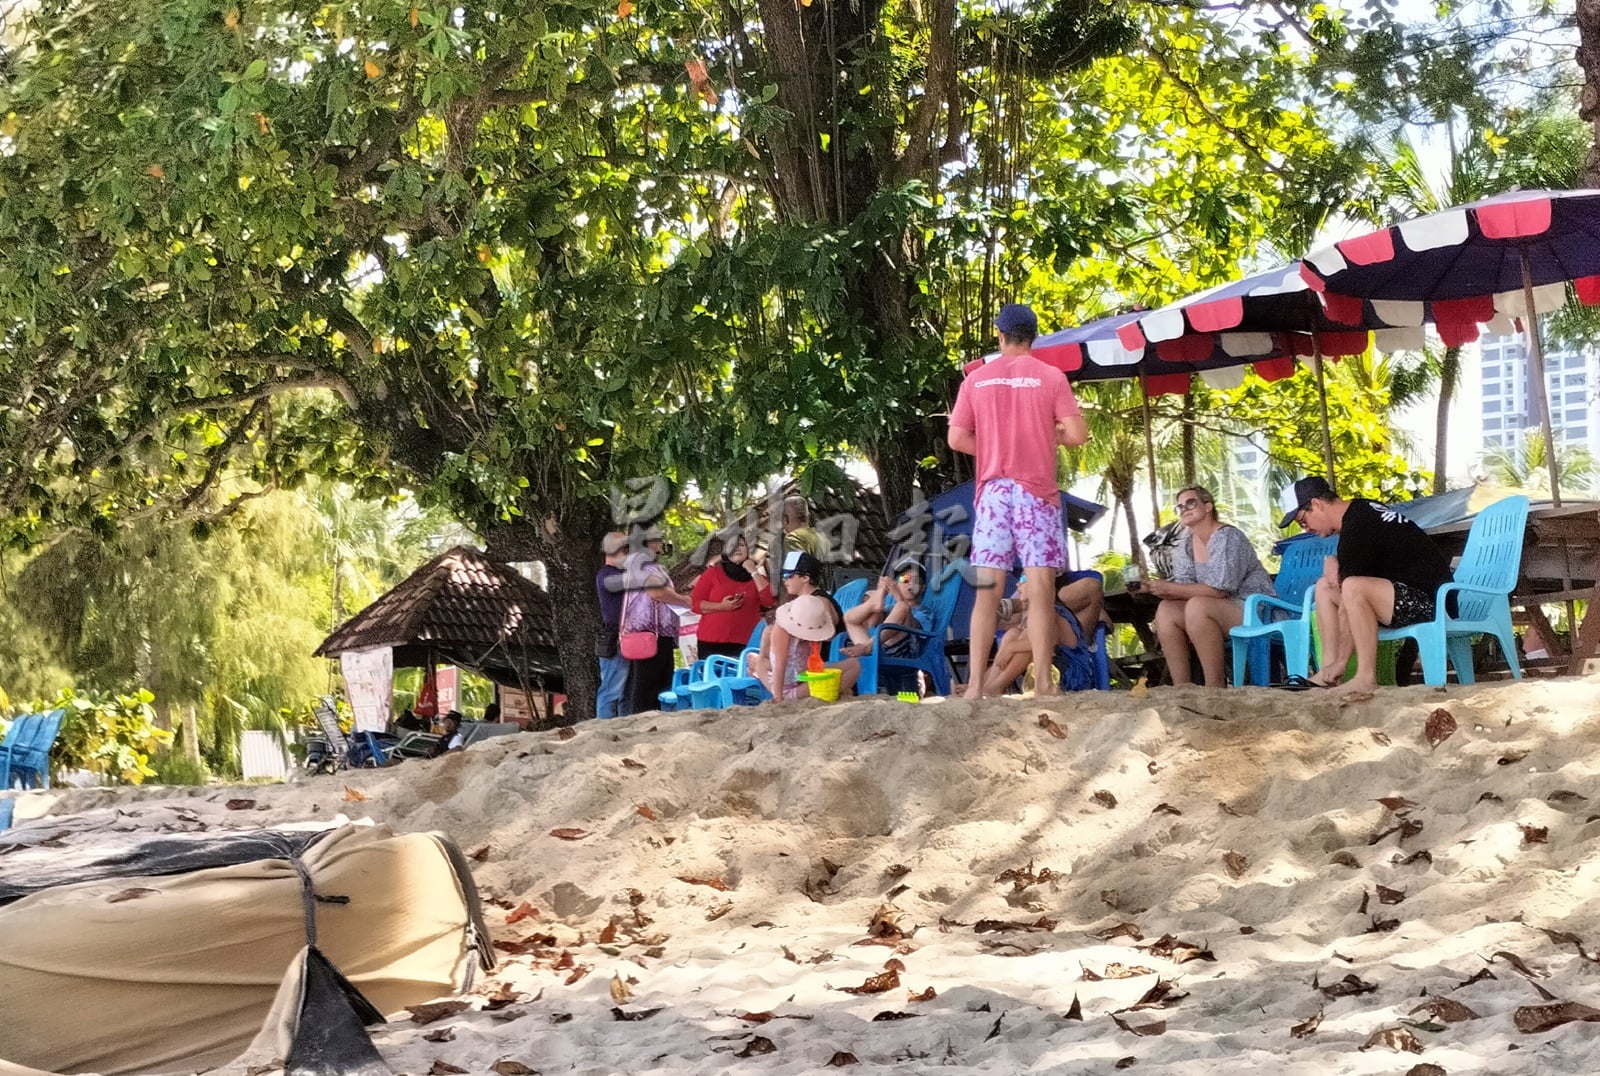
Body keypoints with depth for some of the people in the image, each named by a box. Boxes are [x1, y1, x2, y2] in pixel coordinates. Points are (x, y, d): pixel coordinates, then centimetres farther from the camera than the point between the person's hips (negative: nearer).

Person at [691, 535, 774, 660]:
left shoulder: (755, 575, 13)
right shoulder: (713, 573, 6)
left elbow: (768, 602, -2)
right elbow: (695, 603, 2)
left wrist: (754, 572, -3)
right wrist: (721, 606, -12)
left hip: (745, 644, 1)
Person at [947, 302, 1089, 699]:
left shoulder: (976, 379, 7)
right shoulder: (1050, 376, 0)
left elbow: (956, 439, 4)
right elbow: (1077, 434, -5)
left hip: (993, 490, 2)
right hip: (1036, 491, -2)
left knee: (987, 591, 1)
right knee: (1040, 590, -3)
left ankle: (975, 685, -2)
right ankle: (1044, 684, -7)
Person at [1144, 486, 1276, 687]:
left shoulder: (1228, 537, -15)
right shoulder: (1186, 544, 10)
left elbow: (1219, 589, -24)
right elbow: (1185, 587, 3)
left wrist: (1169, 589, -24)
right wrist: (1153, 586, -18)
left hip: (1254, 610, -8)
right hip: (1222, 613, 8)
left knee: (1198, 606, -32)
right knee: (1166, 610, -11)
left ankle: (1215, 689, -29)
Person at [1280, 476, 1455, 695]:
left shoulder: (1356, 528, -20)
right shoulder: (1359, 509, 10)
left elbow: (1351, 592, -18)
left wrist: (1341, 662, -13)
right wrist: (1332, 561, 4)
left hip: (1430, 601, -11)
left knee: (1354, 589, -33)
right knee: (1325, 587, 14)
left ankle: (1366, 677, -24)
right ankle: (1329, 671, 3)